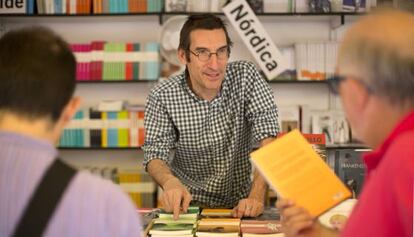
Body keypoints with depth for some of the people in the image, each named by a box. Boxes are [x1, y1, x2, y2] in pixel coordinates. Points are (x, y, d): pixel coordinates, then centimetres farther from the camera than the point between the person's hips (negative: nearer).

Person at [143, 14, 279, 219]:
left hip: (239, 204, 1)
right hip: (187, 203, -1)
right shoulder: (162, 97, -9)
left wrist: (257, 195, -30)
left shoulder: (246, 77, -9)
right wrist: (169, 182, -33)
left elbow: (267, 137, -16)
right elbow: (155, 155, -9)